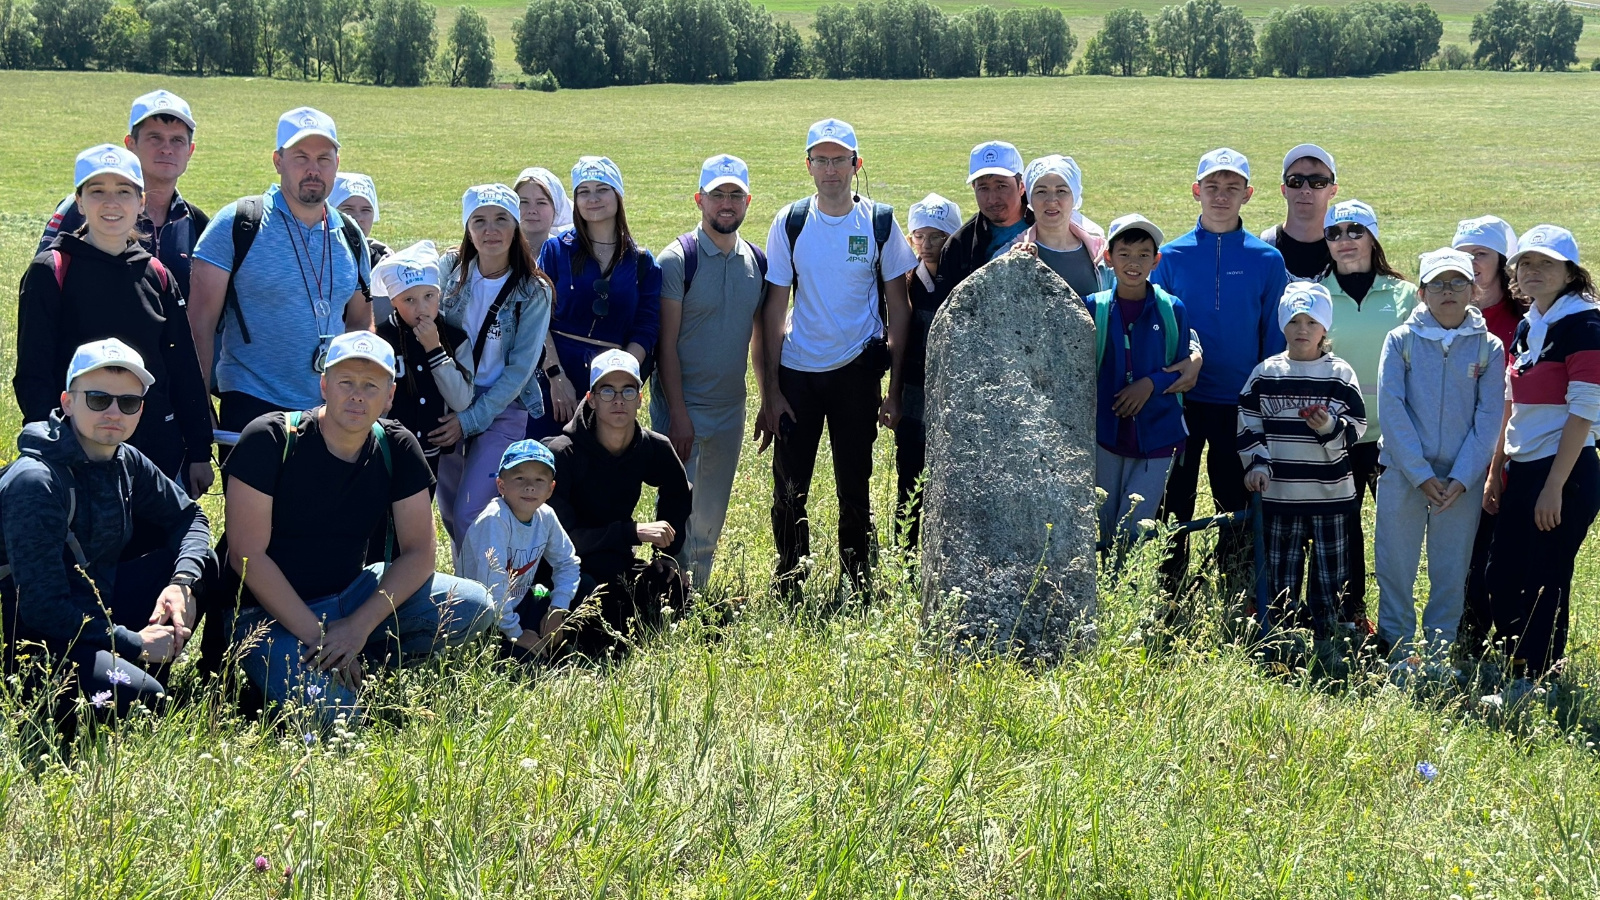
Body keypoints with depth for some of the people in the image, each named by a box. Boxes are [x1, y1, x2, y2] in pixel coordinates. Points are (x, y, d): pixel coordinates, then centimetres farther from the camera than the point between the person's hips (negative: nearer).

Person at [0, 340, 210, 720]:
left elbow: (188, 517, 15)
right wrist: (135, 644, -20)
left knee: (204, 564, 2)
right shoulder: (35, 483, -23)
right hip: (37, 639, -9)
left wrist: (182, 582, -7)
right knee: (140, 698, -31)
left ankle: (144, 675, 5)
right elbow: (43, 608, -26)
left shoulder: (126, 463, 1)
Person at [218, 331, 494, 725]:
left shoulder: (397, 449, -2)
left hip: (350, 596, 5)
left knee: (474, 607, -15)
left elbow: (418, 553, -5)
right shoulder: (270, 439, -15)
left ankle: (360, 661, -2)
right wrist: (315, 636, -22)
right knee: (331, 714, -30)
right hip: (270, 610, -5)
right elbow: (247, 555, -18)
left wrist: (359, 626, -20)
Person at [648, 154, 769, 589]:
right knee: (678, 515, -5)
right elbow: (666, 344, -12)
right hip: (682, 409, -6)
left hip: (730, 409, 6)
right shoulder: (678, 259, -11)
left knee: (711, 520, 12)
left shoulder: (757, 261, 7)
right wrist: (678, 415, -17)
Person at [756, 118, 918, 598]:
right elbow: (774, 309, 0)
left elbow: (898, 307, 2)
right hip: (796, 372, 0)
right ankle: (788, 591, 15)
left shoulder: (880, 222, -1)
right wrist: (770, 391, -4)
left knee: (855, 486, 7)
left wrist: (894, 388, -2)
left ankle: (860, 590, 18)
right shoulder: (789, 222, -1)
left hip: (856, 371, 0)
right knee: (789, 487, 2)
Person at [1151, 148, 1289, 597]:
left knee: (1236, 501, 8)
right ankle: (1167, 598, 13)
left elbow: (1275, 337, 4)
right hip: (1180, 398, 0)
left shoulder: (1266, 260, 1)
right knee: (1175, 501, 5)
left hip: (1241, 403, 0)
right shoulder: (1171, 256, 2)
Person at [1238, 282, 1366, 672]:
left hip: (1331, 493, -1)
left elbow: (1356, 428, 0)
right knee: (1281, 573, 6)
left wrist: (1331, 428, -20)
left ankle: (1327, 641, 14)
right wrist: (1257, 463, -6)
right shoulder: (1266, 374, 4)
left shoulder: (1340, 374, 1)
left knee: (1330, 571, 4)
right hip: (1280, 493, 1)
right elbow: (1248, 426, 7)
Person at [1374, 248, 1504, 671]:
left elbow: (1489, 418, 1)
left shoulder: (1489, 348, 3)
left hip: (1463, 481, 1)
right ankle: (1398, 651, 12)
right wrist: (1421, 475, -12)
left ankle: (1436, 656, 15)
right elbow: (1391, 408, -5)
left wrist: (1461, 479, -9)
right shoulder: (1401, 340, 1)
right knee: (1396, 568, 1)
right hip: (1403, 474, -1)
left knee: (1451, 573, 5)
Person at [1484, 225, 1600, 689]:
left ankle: (1535, 686, 9)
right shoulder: (1526, 328, 13)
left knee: (1545, 584, -2)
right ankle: (1521, 672, 24)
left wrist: (1554, 486, -19)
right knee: (1501, 580, 10)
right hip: (1521, 471, 8)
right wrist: (1495, 472, 14)